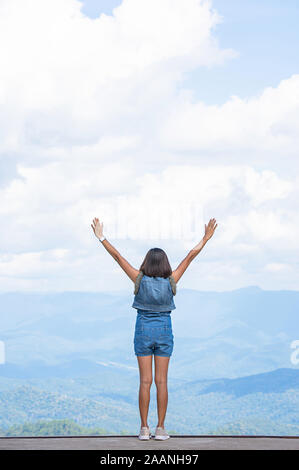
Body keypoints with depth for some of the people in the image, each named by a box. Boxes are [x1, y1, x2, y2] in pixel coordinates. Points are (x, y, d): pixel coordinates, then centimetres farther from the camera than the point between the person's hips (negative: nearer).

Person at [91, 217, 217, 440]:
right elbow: (190, 257, -3)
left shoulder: (140, 280, -9)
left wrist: (101, 237, -1)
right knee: (161, 381, 3)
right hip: (164, 331, 0)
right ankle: (160, 428, 3)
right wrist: (205, 239, 3)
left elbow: (118, 257, -7)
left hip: (143, 331, 0)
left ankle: (144, 428, 3)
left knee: (145, 381, 3)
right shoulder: (170, 281, -8)